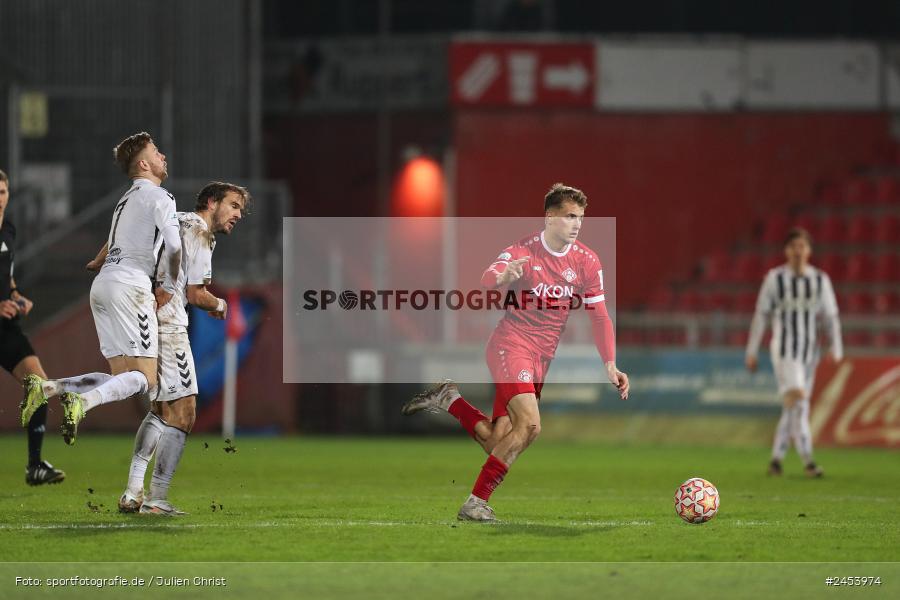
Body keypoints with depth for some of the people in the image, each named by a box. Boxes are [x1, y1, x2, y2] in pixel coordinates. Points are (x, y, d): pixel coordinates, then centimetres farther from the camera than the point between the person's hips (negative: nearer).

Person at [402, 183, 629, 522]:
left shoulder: (586, 261, 1)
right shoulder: (523, 252, -12)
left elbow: (599, 317, 5)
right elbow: (487, 280, -30)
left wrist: (610, 366, -5)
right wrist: (503, 277, -54)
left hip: (542, 357, 6)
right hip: (511, 344, -6)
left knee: (498, 442, 0)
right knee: (529, 424, -25)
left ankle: (449, 399, 24)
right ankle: (476, 503, -18)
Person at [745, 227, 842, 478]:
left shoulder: (820, 280, 7)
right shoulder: (774, 278, 0)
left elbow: (830, 316, 7)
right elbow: (761, 316, 3)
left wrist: (836, 347, -6)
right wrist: (752, 352, 2)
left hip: (809, 350, 4)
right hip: (784, 348, -4)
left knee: (795, 407, 7)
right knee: (796, 397, -21)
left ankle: (776, 459, 19)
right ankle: (808, 460, -25)